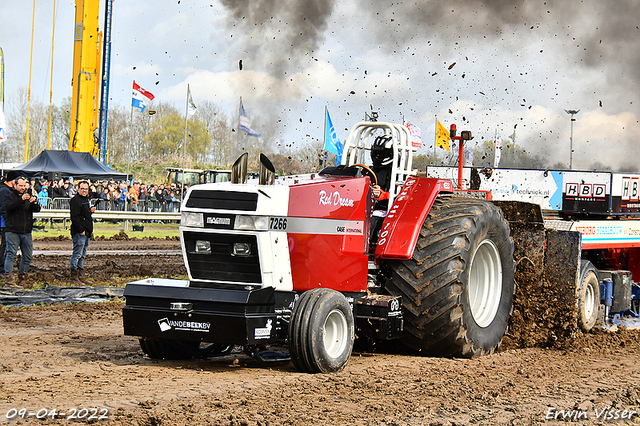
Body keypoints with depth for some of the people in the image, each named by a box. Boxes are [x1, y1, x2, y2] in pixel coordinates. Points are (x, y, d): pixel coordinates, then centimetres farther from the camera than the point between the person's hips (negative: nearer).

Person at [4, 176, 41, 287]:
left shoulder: (29, 196, 14)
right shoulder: (10, 196, 3)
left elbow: (37, 209, 3)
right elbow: (7, 206, -18)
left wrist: (34, 202, -20)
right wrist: (21, 199, -28)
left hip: (26, 232, 5)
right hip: (12, 231, -5)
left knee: (28, 256, 8)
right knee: (11, 254, -12)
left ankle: (22, 278, 22)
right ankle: (9, 279, -16)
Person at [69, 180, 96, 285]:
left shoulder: (85, 199, 19)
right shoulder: (75, 200, -11)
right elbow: (74, 217, -18)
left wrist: (90, 211, 10)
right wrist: (81, 230, -21)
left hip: (86, 232, 10)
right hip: (79, 233, -10)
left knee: (82, 255, 13)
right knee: (77, 254, -7)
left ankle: (81, 276, 17)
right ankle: (74, 277, -4)